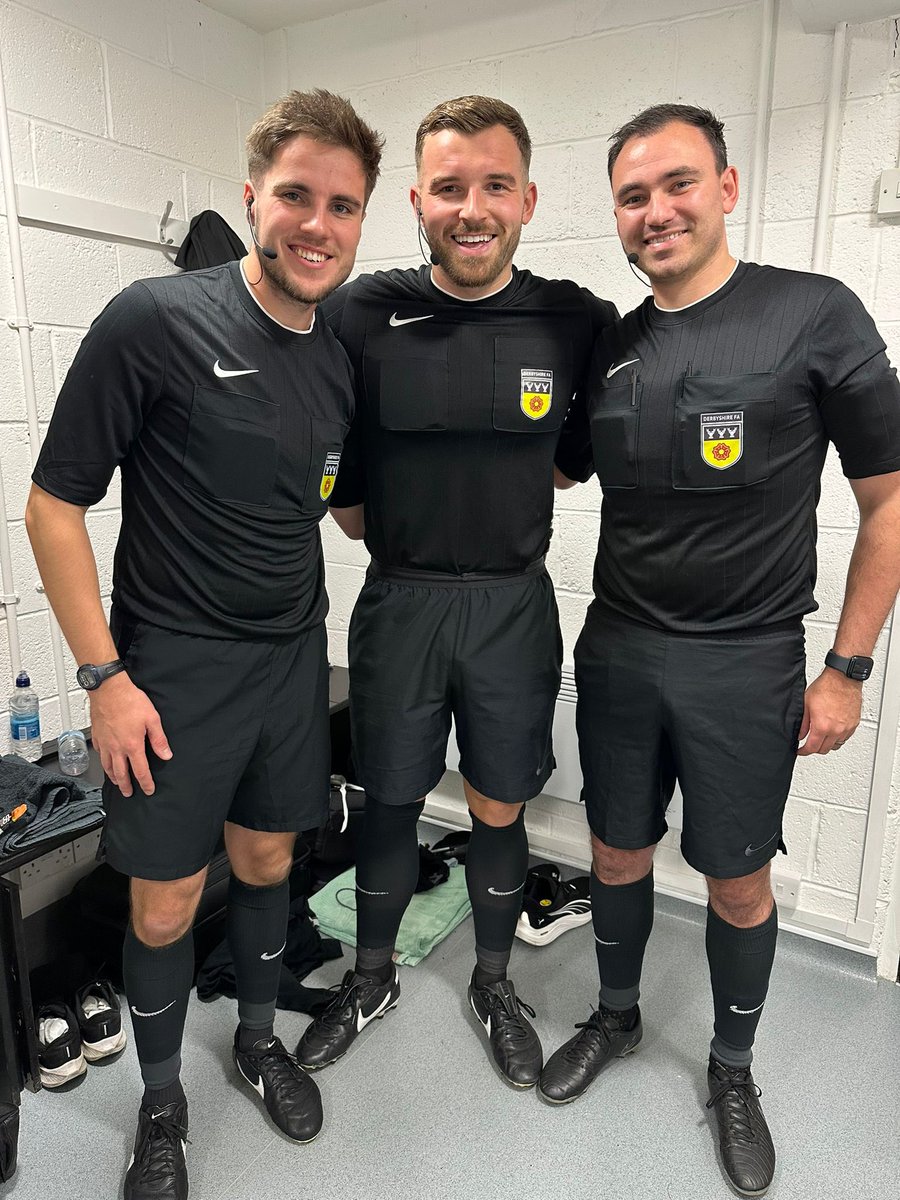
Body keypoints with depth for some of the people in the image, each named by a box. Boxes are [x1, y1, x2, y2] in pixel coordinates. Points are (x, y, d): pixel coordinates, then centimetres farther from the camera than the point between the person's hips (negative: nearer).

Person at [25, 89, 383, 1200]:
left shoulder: (343, 359, 4)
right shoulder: (155, 321, -13)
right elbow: (53, 503, -11)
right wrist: (104, 675, -13)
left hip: (293, 659, 5)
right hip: (174, 669, -4)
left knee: (265, 860, 19)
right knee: (164, 904, 8)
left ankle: (258, 1036, 45)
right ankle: (161, 1106, 36)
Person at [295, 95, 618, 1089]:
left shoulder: (576, 323, -3)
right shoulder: (362, 316, -5)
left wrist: (511, 483, 4)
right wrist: (366, 513, -3)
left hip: (514, 605, 1)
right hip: (399, 602, 0)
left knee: (500, 810, 13)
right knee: (388, 803, 13)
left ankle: (494, 984, 39)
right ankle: (372, 978, 39)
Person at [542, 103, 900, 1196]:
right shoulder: (608, 349, 6)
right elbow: (550, 474, 17)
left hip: (746, 663, -3)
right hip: (617, 651, 4)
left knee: (738, 883, 12)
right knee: (617, 852, 17)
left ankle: (733, 1069, 39)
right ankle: (615, 1016, 44)